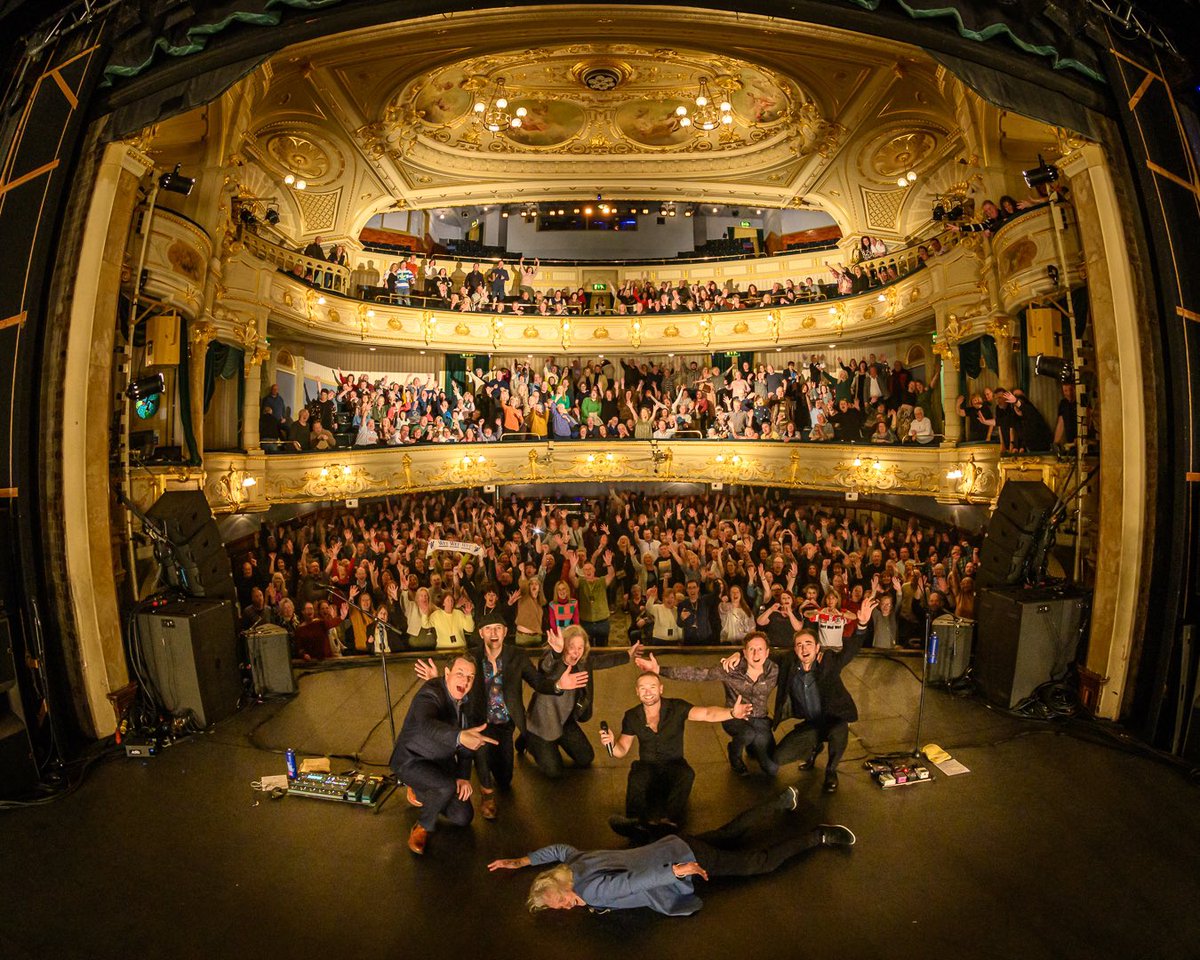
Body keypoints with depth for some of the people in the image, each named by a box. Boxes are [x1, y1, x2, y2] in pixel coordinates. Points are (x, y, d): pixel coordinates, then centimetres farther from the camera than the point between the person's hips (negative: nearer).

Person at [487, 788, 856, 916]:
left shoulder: (591, 888, -26)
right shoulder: (576, 863, -2)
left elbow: (633, 879, -37)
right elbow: (559, 848, 19)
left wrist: (677, 870, -29)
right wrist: (522, 861, 19)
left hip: (686, 858, -7)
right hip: (678, 845, 7)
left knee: (761, 862, 4)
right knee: (729, 832, 25)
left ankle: (819, 837, 13)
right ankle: (784, 801, 39)